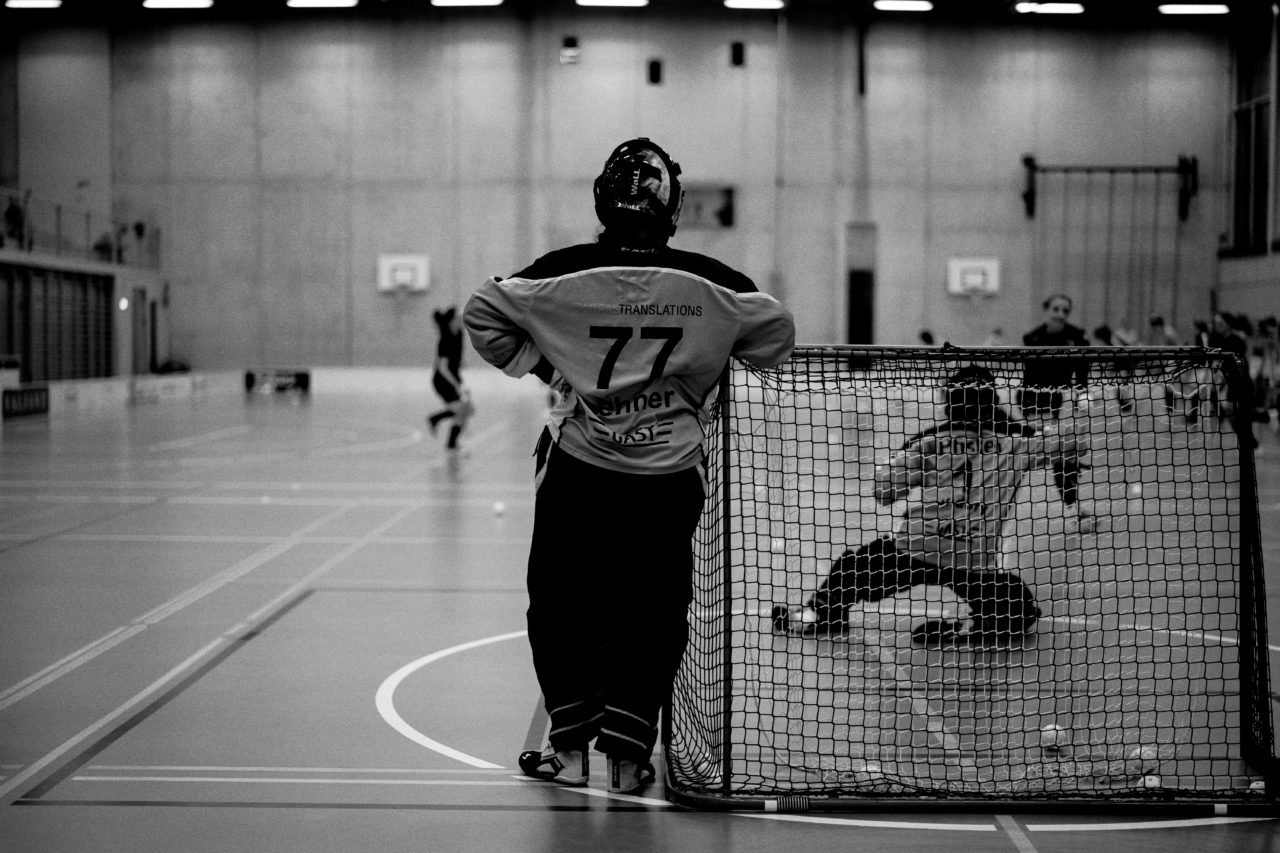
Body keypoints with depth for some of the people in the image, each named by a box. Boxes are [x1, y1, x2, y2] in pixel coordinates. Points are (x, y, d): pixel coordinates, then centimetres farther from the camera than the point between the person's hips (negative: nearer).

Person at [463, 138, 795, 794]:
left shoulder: (565, 273, -8)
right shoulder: (710, 284, -6)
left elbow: (482, 313, -3)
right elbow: (777, 331, 5)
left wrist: (543, 365, 6)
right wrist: (708, 384, 15)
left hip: (577, 469, 0)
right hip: (670, 475, 0)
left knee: (561, 600, 14)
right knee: (653, 610, 11)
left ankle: (570, 745, 15)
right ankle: (626, 751, 8)